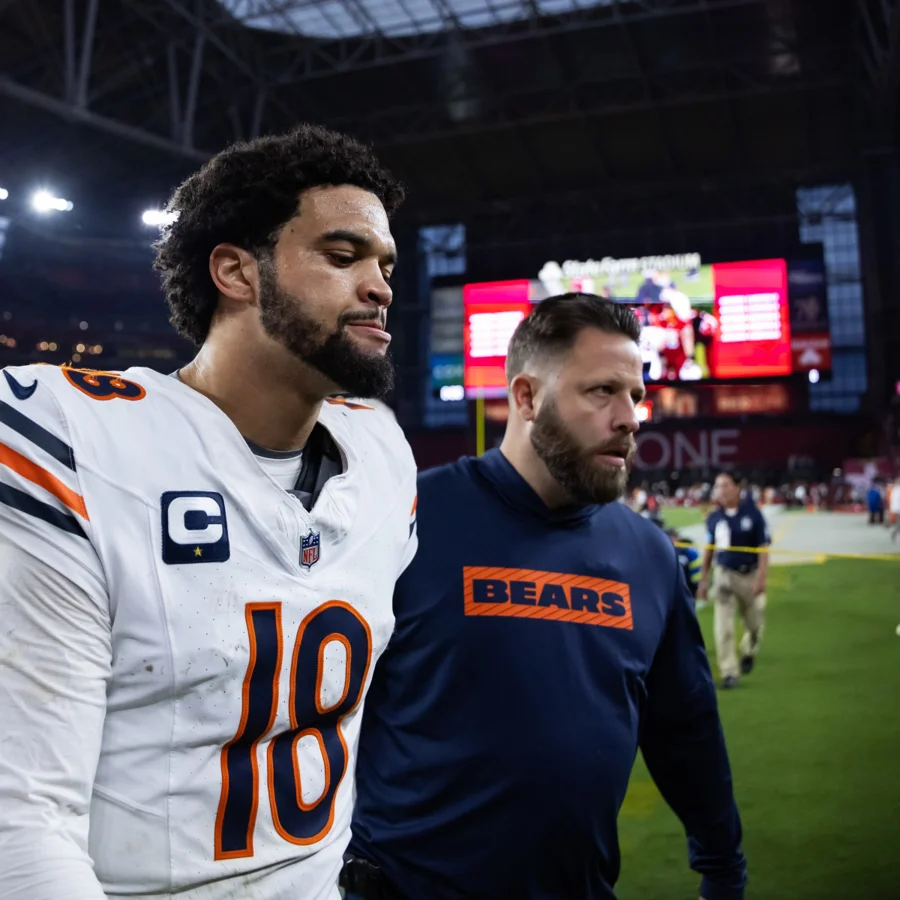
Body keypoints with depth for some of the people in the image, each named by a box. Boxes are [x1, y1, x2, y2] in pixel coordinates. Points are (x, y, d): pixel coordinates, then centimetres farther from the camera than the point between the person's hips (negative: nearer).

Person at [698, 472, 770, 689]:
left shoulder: (752, 514, -9)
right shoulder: (714, 517, -1)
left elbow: (763, 548, -8)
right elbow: (709, 548, 9)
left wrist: (761, 578, -15)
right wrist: (704, 579, 10)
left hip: (750, 575, -1)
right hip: (724, 575, 1)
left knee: (754, 623, 11)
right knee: (723, 626, -7)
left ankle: (748, 653, 42)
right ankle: (729, 672, 1)